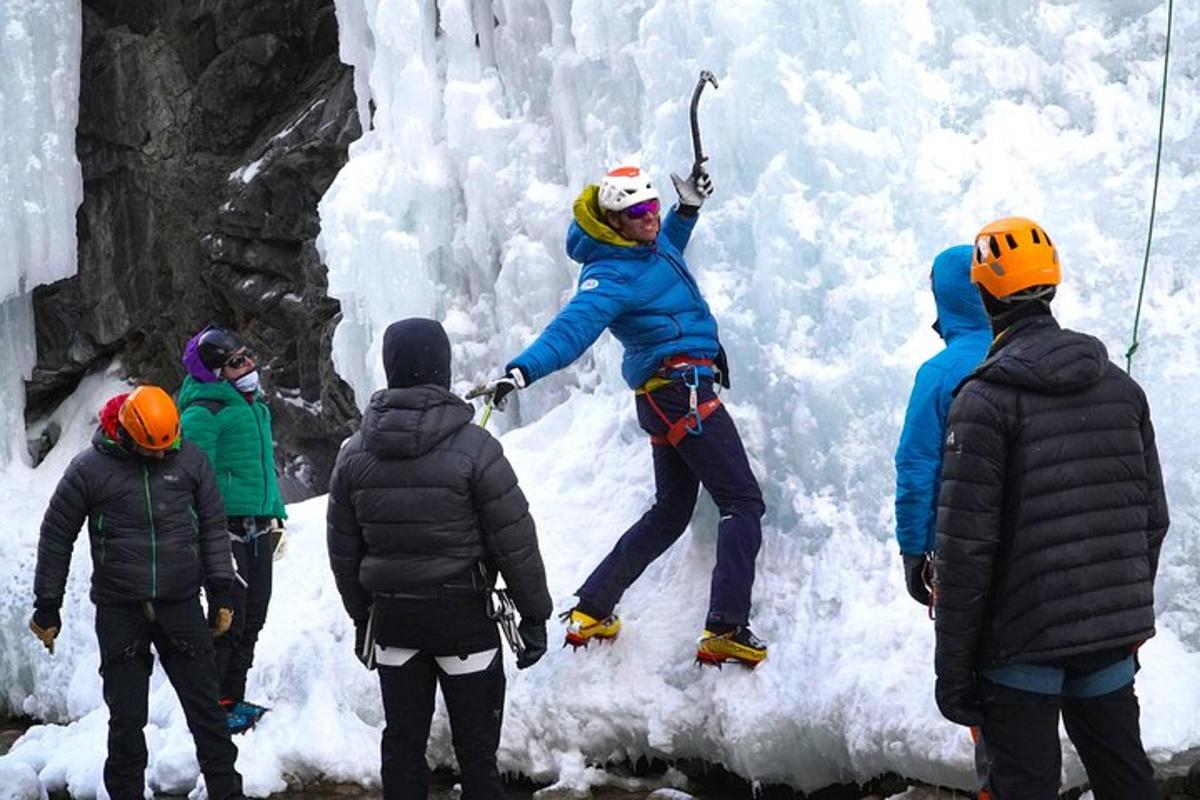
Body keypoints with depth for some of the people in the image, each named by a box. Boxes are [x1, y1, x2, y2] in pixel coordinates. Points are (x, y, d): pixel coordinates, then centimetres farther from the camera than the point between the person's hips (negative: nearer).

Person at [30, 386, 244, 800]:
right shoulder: (90, 469, -5)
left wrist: (221, 594, 6)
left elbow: (213, 528, 9)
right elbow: (56, 538, 2)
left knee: (205, 707, 5)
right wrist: (47, 609, 4)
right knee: (127, 718, 5)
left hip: (181, 606, 1)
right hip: (119, 611, -1)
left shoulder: (190, 460, 1)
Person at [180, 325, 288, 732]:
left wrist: (277, 515, 23)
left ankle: (233, 698, 24)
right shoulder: (204, 414, -13)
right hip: (226, 529, -9)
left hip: (258, 530, 9)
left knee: (253, 617, 13)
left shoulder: (256, 406, 15)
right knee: (230, 619, -6)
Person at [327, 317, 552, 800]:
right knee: (476, 746, 4)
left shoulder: (354, 453, 0)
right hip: (464, 615, -4)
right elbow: (515, 543, -12)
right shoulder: (473, 447, -13)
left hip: (391, 616, 4)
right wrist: (535, 615, -1)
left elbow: (343, 551, 8)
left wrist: (361, 616, 20)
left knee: (402, 744, 11)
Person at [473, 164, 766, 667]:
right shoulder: (613, 276, -19)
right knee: (743, 503, -9)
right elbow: (572, 328, -34)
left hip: (663, 398, 10)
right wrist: (521, 371, -50)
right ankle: (726, 630, -18)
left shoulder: (650, 245, 9)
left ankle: (592, 612, 17)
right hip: (684, 387, -10)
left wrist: (688, 207, 22)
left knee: (670, 511, 18)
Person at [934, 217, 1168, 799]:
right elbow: (1152, 517, 11)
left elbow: (967, 542, -15)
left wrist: (952, 665, -9)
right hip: (1114, 636, 6)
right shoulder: (1121, 387, 6)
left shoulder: (986, 399, -13)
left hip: (1024, 642, -5)